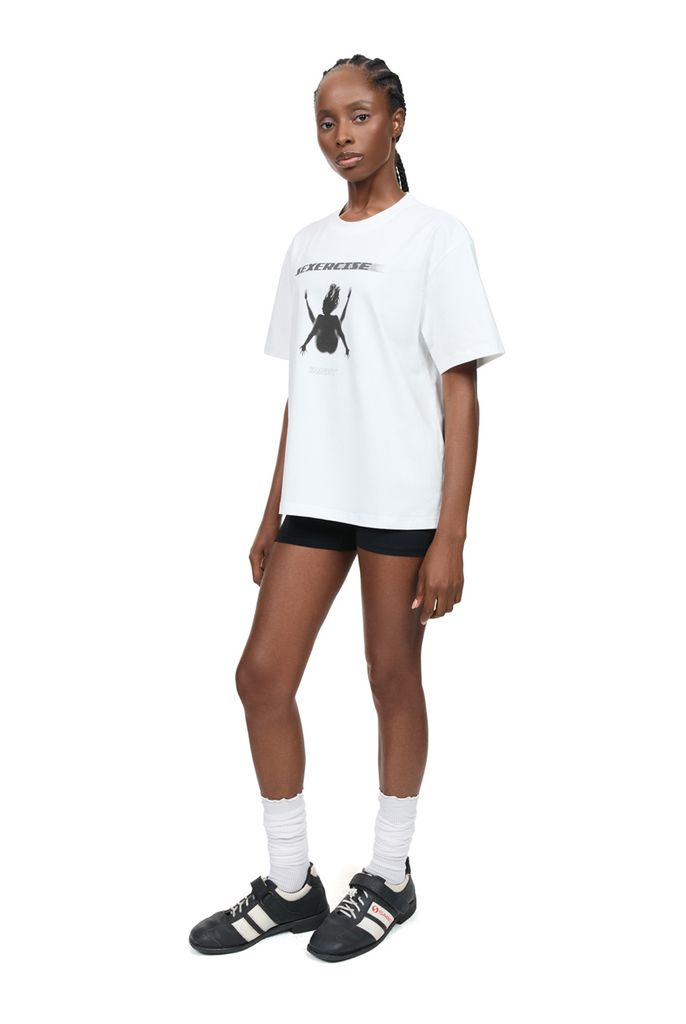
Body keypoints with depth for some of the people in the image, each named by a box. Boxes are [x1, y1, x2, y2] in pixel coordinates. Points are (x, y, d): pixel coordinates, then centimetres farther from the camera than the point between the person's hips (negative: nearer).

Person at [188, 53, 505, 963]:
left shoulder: (434, 235, -3)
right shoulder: (307, 245, 14)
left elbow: (460, 394, -7)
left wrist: (449, 538, -12)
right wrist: (273, 511, 13)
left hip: (401, 500, -5)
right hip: (315, 496, 6)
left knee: (393, 677, 4)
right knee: (263, 673, 3)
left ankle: (389, 878, 24)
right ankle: (289, 884, 19)